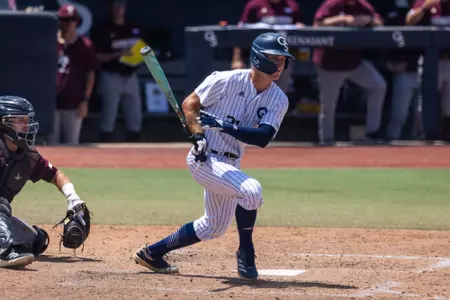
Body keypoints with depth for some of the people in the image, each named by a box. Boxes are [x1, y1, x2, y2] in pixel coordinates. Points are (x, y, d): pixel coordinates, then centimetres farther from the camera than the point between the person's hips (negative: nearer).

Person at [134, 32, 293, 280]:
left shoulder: (278, 100, -4)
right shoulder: (228, 80, -17)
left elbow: (263, 138, -18)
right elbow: (190, 103, -7)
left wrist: (224, 126, -30)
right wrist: (198, 135, -21)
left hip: (230, 163, 8)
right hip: (204, 159, -8)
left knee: (214, 227, 19)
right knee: (251, 190, -29)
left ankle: (152, 253, 34)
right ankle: (246, 253, -9)